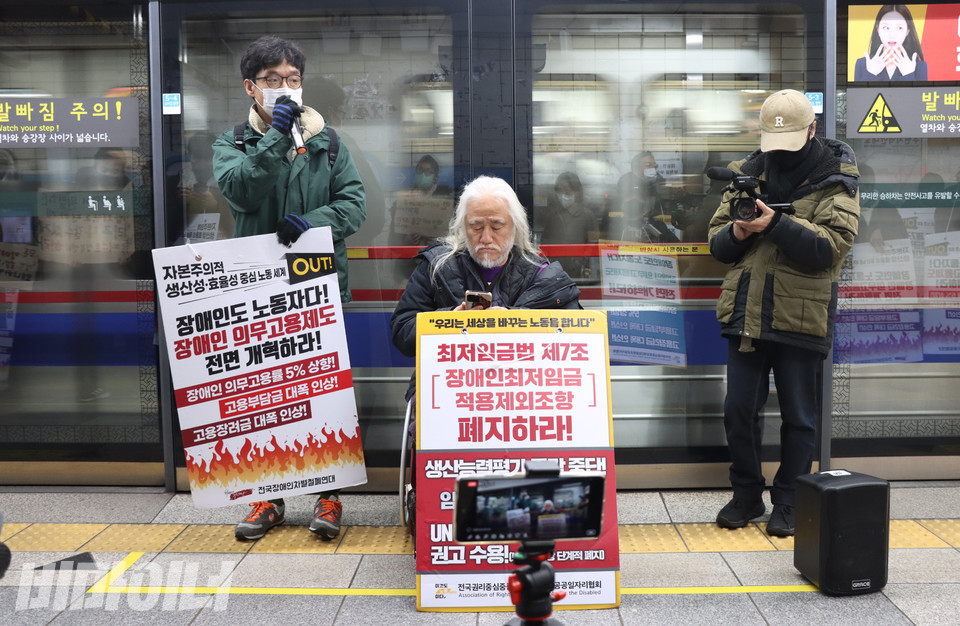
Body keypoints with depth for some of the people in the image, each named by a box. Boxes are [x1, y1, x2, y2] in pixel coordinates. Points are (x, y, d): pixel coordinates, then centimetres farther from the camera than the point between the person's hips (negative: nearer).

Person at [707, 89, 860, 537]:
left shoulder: (835, 180, -2)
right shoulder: (749, 172, 10)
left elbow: (831, 245, -16)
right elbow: (716, 242, 11)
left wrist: (776, 223, -26)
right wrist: (735, 234, -11)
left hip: (800, 318, -4)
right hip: (745, 313, 4)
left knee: (798, 416, 7)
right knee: (738, 409, 8)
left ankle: (789, 504, 21)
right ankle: (746, 496, 25)